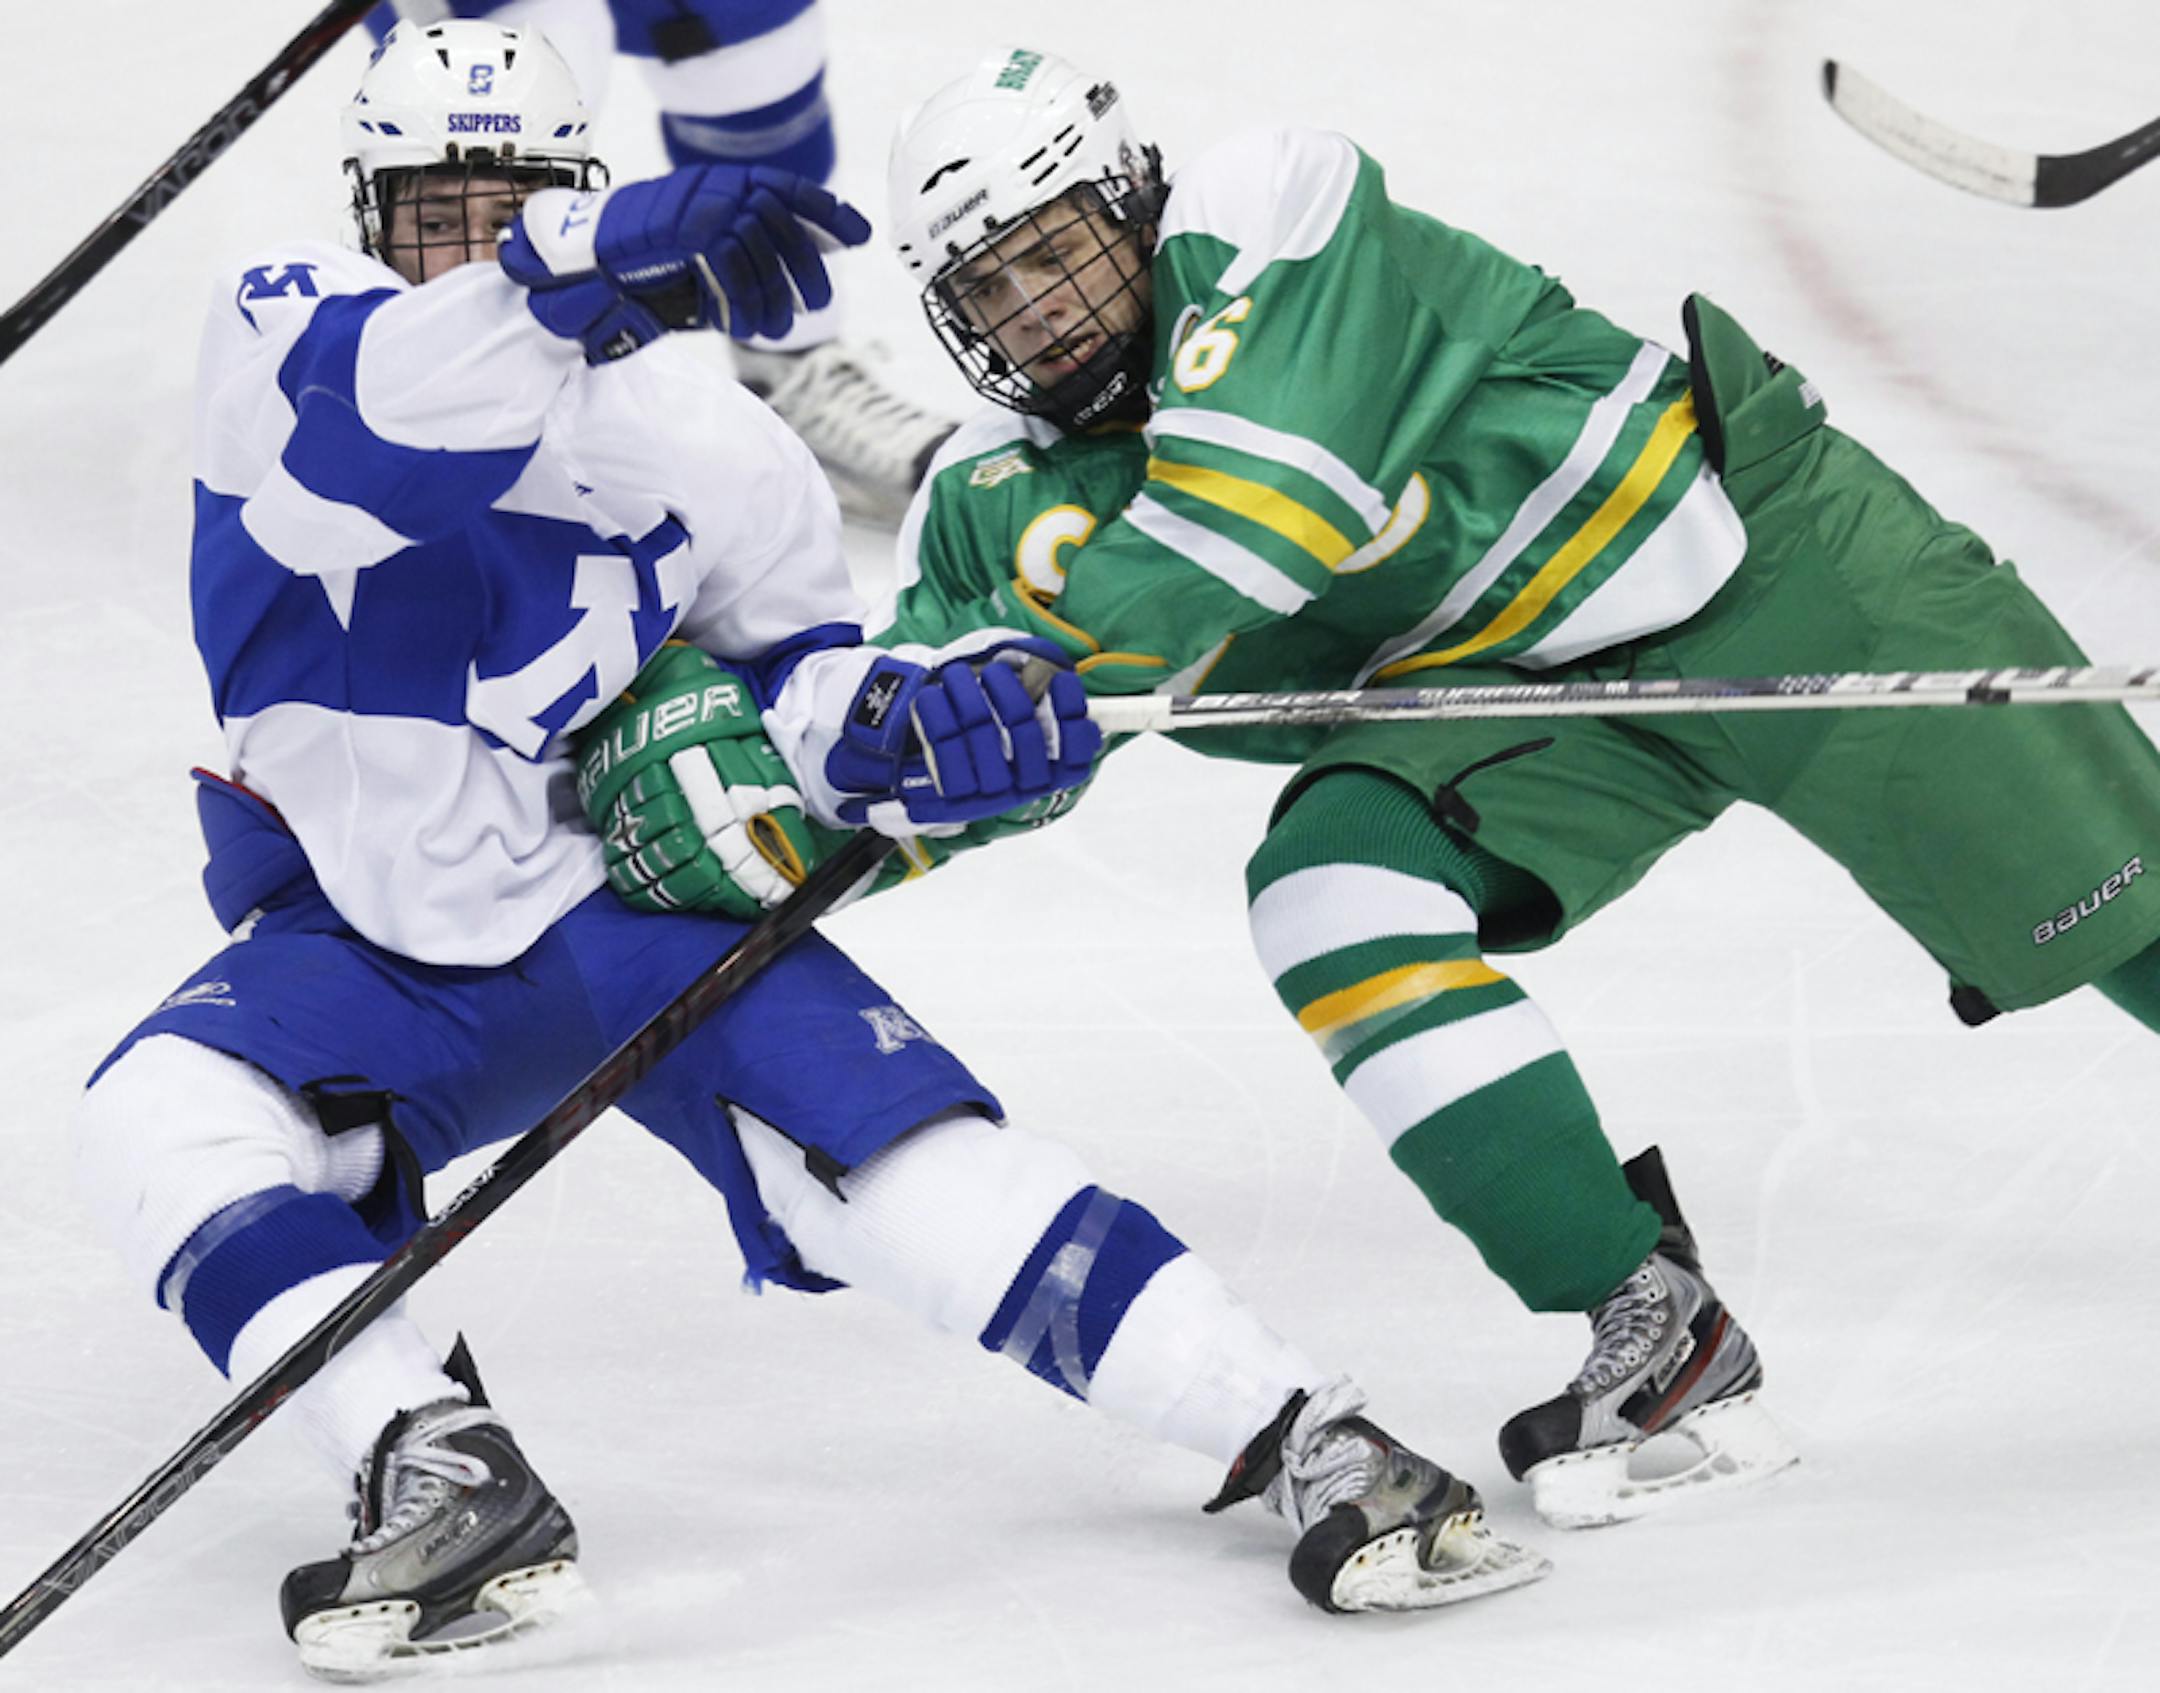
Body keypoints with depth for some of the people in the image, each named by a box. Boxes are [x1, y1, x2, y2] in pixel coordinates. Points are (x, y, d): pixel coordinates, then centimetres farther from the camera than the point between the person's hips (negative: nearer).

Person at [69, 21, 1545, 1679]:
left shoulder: (703, 444, -9)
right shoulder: (286, 329, -13)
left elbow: (795, 681, 4)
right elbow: (360, 434, -38)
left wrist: (907, 723, -22)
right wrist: (585, 263, -53)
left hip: (643, 902, -1)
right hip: (371, 946, 1)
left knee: (906, 1158, -20)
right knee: (166, 1124, -28)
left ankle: (1308, 1438, -15)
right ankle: (452, 1488, -28)